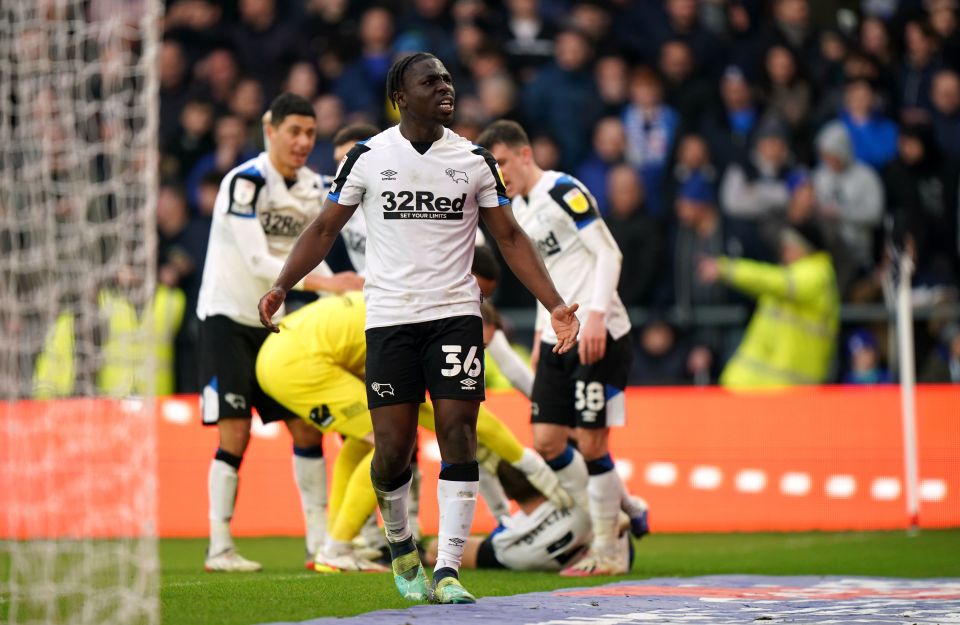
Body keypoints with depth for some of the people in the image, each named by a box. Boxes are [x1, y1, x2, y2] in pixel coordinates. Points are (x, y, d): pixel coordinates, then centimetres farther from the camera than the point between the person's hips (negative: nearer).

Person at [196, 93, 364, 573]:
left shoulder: (313, 187, 4)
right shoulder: (244, 183, -19)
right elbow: (258, 262, -26)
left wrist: (345, 295, -6)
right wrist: (324, 282, -32)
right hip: (227, 317, -7)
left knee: (306, 424, 3)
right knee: (234, 433, -10)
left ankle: (320, 541, 8)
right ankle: (219, 547, -4)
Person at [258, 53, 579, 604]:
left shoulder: (474, 160, 6)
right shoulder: (368, 157, 3)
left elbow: (510, 237, 10)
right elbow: (326, 229, 7)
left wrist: (555, 304, 1)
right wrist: (281, 286, -5)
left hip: (456, 313, 1)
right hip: (389, 316, -1)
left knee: (458, 435, -10)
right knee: (393, 449, -3)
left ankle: (448, 570, -9)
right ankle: (401, 547, 25)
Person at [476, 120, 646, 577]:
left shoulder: (562, 191, -11)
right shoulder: (517, 209, 15)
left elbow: (609, 254, -14)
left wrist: (596, 316, -23)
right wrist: (541, 332, 19)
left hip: (599, 337, -9)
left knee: (590, 443, -8)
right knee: (546, 441, 2)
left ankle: (608, 552, 2)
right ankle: (619, 515, 17)